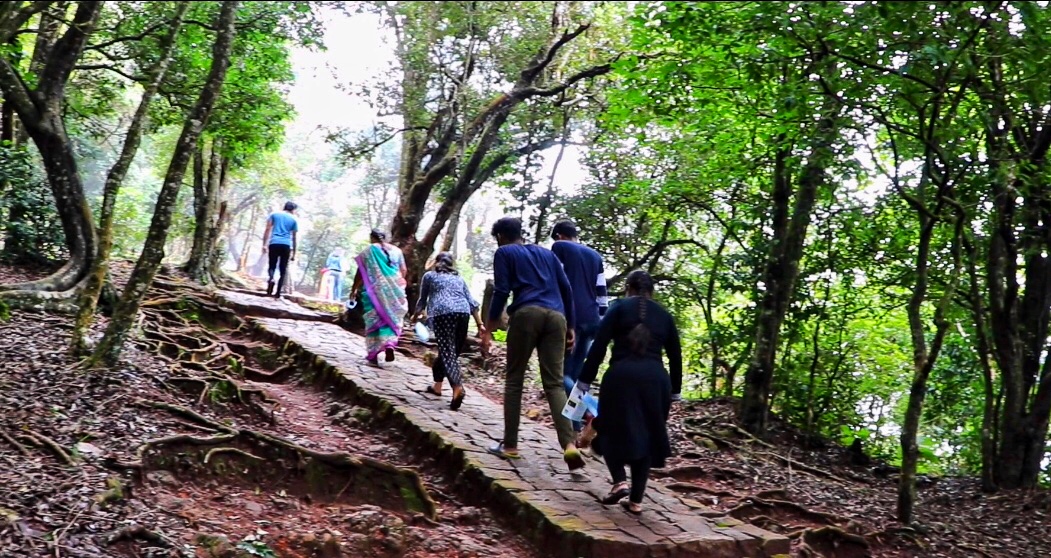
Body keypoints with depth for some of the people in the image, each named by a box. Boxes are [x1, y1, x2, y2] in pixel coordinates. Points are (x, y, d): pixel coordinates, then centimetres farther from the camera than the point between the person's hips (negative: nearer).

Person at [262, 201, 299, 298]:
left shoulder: (274, 214, 14)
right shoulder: (293, 219, 13)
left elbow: (268, 230, 3)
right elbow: (293, 238, 12)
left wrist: (265, 244, 0)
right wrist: (294, 253, 16)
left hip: (274, 243, 0)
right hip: (286, 245, 0)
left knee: (272, 266, 8)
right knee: (283, 269, 4)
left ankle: (271, 278, -26)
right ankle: (278, 292, -1)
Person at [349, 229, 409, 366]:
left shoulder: (368, 251, 0)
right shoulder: (396, 250, 8)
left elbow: (360, 273, -1)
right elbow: (403, 271, 7)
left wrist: (354, 290, 8)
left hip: (375, 290, -2)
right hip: (394, 290, 2)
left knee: (373, 320, 5)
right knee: (392, 318, 12)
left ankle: (373, 355, 4)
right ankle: (389, 344, -13)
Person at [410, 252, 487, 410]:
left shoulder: (429, 275, 22)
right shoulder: (459, 279, 29)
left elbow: (422, 300, 28)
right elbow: (472, 303, 19)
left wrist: (415, 316, 45)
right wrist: (480, 324, 15)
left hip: (442, 313, -4)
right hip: (463, 313, 4)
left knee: (447, 353, -13)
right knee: (452, 352, 18)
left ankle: (458, 388, -32)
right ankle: (437, 385, 27)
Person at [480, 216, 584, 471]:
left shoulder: (504, 253, 14)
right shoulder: (546, 253, 28)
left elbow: (501, 291, 2)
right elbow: (566, 288, 21)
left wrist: (489, 328, 4)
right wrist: (570, 326, 24)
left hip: (527, 314, -4)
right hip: (556, 316, 4)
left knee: (514, 380, 7)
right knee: (554, 383, 0)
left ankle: (510, 444, 8)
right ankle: (569, 444, -19)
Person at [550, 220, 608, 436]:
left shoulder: (560, 247, 5)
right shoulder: (595, 255, 22)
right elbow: (602, 293, 19)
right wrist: (602, 323, 20)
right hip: (592, 320, 6)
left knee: (561, 373, -4)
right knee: (577, 374, 10)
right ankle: (575, 430, 7)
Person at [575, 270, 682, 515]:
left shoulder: (619, 308, 8)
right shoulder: (664, 315, 18)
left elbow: (599, 346, -1)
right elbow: (675, 356, 18)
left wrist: (584, 381, 0)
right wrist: (674, 391, 26)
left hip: (621, 376, -3)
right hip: (656, 379, 3)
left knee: (612, 431, 12)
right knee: (646, 437, 12)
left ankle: (620, 481, -7)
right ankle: (636, 499, 11)